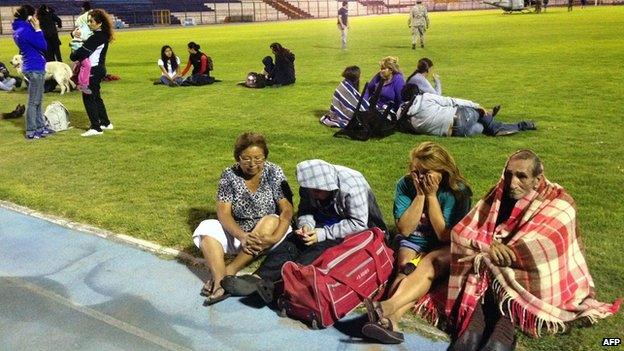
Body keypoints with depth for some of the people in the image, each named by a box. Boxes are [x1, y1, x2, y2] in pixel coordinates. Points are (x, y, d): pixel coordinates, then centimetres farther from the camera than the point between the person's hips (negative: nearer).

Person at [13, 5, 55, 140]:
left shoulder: (19, 29, 10)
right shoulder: (25, 30, -20)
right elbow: (43, 46, -17)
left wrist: (35, 29, 6)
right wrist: (37, 28, -15)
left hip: (32, 67, 10)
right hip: (35, 68, -10)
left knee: (38, 101, 18)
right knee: (34, 102, -2)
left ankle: (40, 127, 27)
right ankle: (30, 132, 6)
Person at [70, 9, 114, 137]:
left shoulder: (96, 37, -19)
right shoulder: (103, 35, 11)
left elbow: (83, 52, -22)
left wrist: (73, 56, -3)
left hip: (93, 71, -10)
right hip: (99, 69, 10)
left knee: (88, 98, -5)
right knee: (96, 96, 19)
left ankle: (96, 128, -4)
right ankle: (105, 123, 26)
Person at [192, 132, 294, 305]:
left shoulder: (274, 173, -9)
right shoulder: (229, 175, -6)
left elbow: (287, 210, -16)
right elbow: (224, 213, -14)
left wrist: (274, 238, -33)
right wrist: (243, 237, -32)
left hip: (266, 232, -1)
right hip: (237, 233, 2)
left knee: (271, 221, -32)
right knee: (207, 228, -21)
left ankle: (229, 271, -31)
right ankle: (220, 283, -40)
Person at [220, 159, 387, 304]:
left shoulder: (352, 185, -25)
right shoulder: (310, 185, -5)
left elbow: (359, 224, -26)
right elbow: (305, 211, 5)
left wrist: (323, 233, -28)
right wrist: (306, 225, -20)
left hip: (356, 232, -6)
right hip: (328, 224, 6)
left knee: (321, 247, -33)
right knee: (293, 239, -19)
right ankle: (259, 278, -33)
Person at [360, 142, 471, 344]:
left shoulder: (458, 191, -11)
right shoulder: (405, 185, -5)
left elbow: (445, 236, -16)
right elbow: (404, 229, -9)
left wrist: (431, 195, -20)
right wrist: (420, 195, -17)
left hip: (444, 250, -2)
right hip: (412, 244, 2)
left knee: (429, 263, -35)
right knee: (408, 269, -31)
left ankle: (387, 308, -57)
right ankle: (391, 320, -56)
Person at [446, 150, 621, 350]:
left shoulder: (559, 205, -6)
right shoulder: (498, 196, 5)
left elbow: (542, 251, -19)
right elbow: (461, 233, 0)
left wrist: (486, 256, -14)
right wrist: (490, 247, -21)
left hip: (532, 284, -3)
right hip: (493, 277, 3)